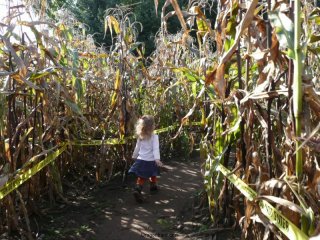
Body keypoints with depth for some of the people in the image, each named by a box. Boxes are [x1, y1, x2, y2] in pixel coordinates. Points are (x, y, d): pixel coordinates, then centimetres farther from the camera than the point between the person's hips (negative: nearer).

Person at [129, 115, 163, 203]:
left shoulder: (140, 137, 3)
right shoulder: (154, 137, -13)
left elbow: (137, 147, 13)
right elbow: (156, 149, -21)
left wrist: (134, 156, 27)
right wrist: (157, 159, -27)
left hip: (141, 159, 4)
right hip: (150, 160, -3)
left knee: (141, 177, 6)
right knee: (153, 175, 22)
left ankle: (137, 189, -14)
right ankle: (153, 187, 40)